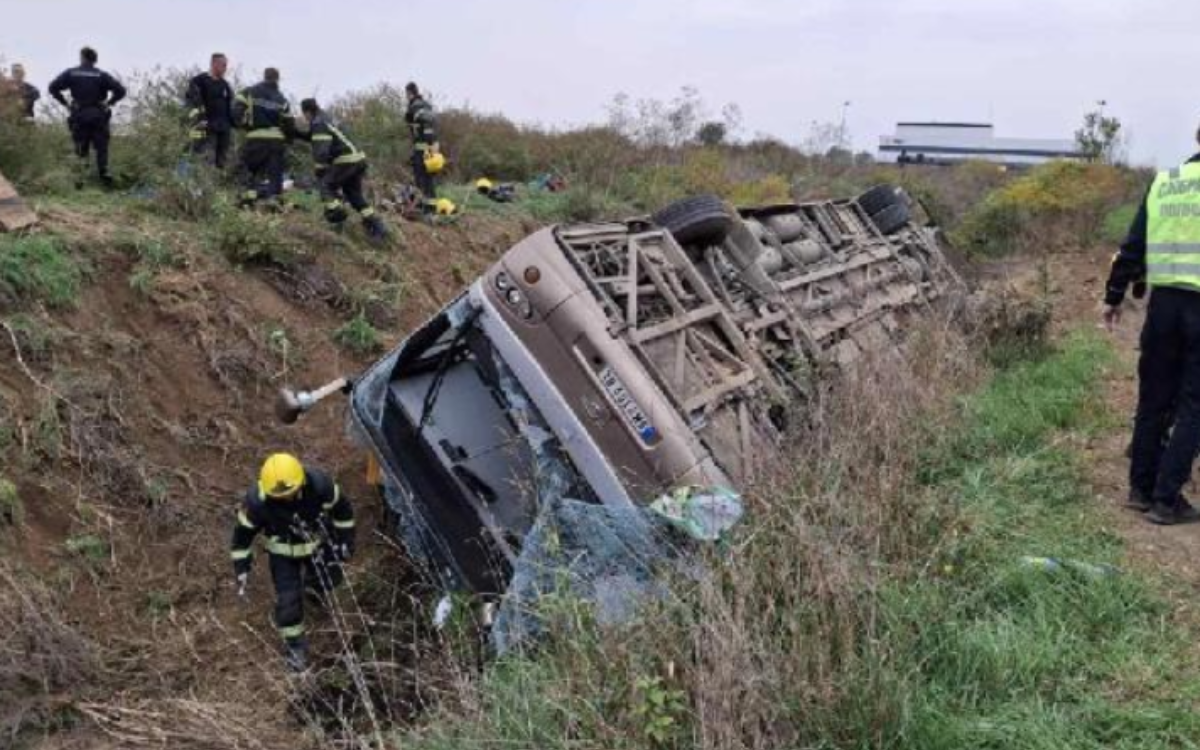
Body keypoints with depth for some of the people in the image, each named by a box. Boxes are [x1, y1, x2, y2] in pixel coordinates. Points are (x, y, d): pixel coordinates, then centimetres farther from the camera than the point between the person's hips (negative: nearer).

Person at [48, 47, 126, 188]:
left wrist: (64, 102, 4)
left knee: (81, 148, 10)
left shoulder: (71, 73, 1)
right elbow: (120, 90, -10)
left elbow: (53, 87, -5)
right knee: (101, 147, 6)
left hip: (79, 116, 1)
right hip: (98, 116, -1)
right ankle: (103, 173, -1)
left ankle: (80, 175, 4)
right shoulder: (101, 75, -1)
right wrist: (110, 102, 1)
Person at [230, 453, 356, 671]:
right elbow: (243, 533, -16)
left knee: (330, 579, 21)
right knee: (288, 599, -1)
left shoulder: (320, 484, -33)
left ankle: (311, 581, 58)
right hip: (283, 552, -2)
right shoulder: (257, 502, -35)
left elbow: (342, 509, -13)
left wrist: (345, 539, -4)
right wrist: (241, 567, -11)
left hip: (318, 542, 2)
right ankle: (294, 644, 27)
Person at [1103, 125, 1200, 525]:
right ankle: (1166, 499, 3)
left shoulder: (1162, 182, 9)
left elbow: (1133, 245, 10)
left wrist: (1114, 296, 17)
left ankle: (1141, 488, 20)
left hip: (1164, 302, 5)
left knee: (1153, 399, 13)